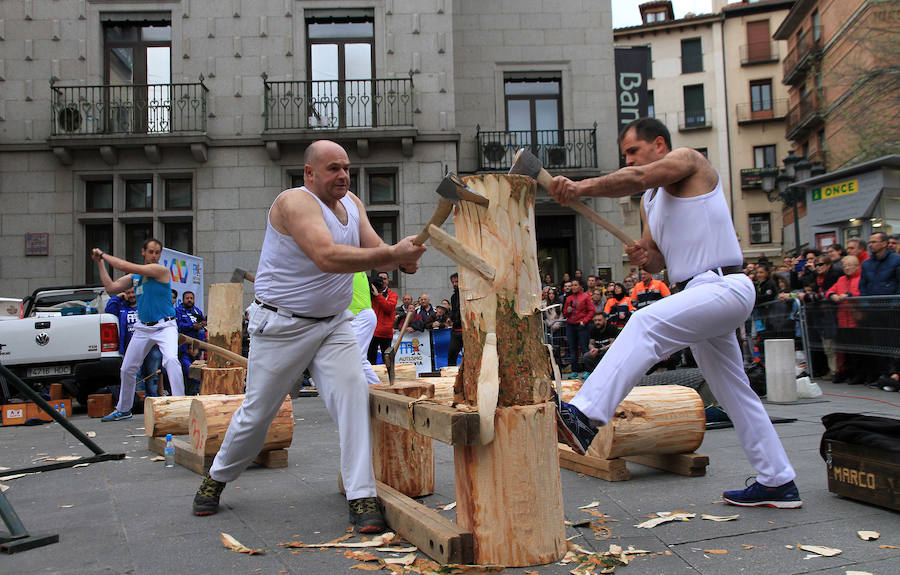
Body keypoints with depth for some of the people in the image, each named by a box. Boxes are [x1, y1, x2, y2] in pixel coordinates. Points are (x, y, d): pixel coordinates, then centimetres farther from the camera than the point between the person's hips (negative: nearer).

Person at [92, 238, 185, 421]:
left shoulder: (161, 270, -11)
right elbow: (111, 287, 9)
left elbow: (125, 266, -16)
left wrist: (103, 254, -4)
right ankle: (123, 410, 30)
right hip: (143, 327, 7)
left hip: (164, 326, -7)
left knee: (171, 359, -30)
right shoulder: (134, 275, 11)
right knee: (127, 368, 13)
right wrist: (100, 262, 10)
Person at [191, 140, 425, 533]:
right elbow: (327, 257, -33)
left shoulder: (352, 203, 7)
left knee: (353, 394, -11)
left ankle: (362, 498, -7)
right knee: (257, 411, 5)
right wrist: (392, 254, -36)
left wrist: (402, 259, -23)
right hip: (281, 326, -6)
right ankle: (216, 478, 32)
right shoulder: (295, 202, -19)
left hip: (334, 324, 6)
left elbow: (374, 250, 0)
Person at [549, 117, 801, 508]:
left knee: (645, 324, -30)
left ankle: (586, 416, -41)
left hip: (723, 287, -10)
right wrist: (644, 258, -3)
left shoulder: (688, 159, -2)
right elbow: (659, 260, 19)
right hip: (702, 296, 10)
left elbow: (636, 179, -21)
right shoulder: (649, 202, 22)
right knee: (734, 393, 13)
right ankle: (778, 482, 24)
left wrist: (581, 187, -27)